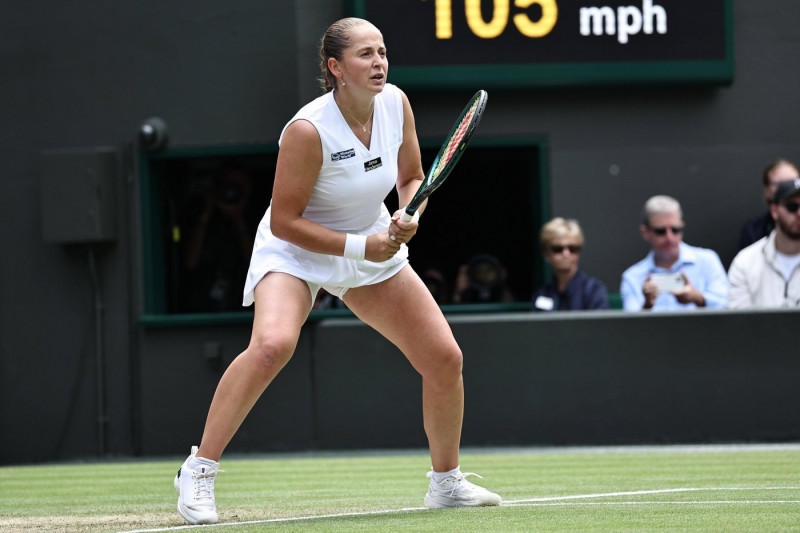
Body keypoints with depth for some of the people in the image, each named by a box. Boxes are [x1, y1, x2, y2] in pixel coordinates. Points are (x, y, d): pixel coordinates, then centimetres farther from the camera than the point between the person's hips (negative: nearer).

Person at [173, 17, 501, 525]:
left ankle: (447, 482, 22)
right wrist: (358, 247, -26)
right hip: (296, 250, -6)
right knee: (273, 345, -34)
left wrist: (408, 217, -15)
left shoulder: (396, 104, -10)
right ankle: (199, 473, -23)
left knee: (445, 359, 0)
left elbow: (412, 177, 6)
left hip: (373, 246, 6)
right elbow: (284, 221, -22)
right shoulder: (308, 131, -27)